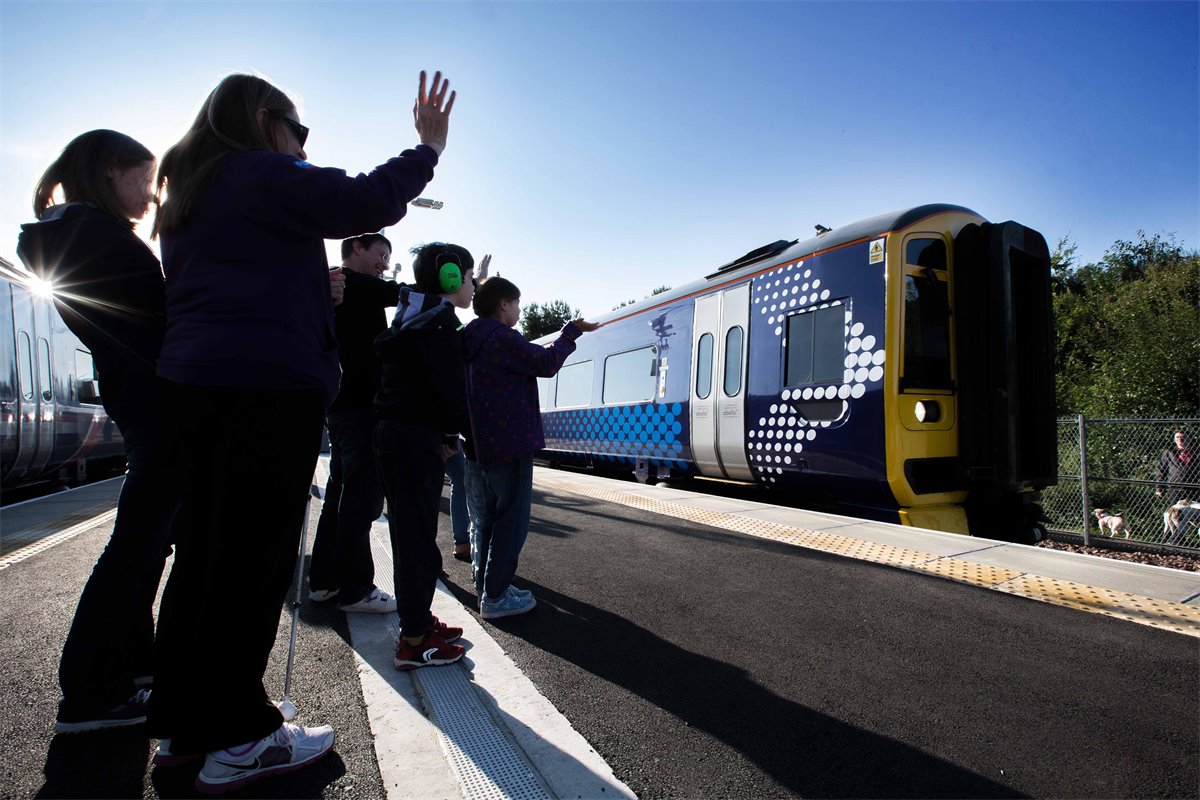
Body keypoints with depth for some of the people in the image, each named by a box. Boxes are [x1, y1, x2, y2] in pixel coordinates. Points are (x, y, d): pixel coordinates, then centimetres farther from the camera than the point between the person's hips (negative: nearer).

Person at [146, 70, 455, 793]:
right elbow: (369, 201, -11)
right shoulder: (265, 174, -2)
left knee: (204, 550, 12)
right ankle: (237, 740, 5)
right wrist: (429, 147, 2)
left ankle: (183, 723, 22)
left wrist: (314, 288, 34)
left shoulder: (188, 195, 25)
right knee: (255, 557, -5)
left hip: (190, 381, 9)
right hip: (268, 384, -9)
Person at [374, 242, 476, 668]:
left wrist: (443, 433, 13)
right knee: (418, 535, -5)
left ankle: (417, 618, 28)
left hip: (394, 430, 10)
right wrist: (452, 433, -2)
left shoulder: (411, 317, 18)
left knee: (410, 531, 16)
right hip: (417, 436, -10)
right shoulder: (439, 321, -12)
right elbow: (449, 385, -18)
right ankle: (414, 642, 2)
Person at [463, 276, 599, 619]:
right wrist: (572, 331, -4)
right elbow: (546, 363, -16)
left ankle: (487, 585, 26)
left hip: (488, 445, 10)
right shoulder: (501, 337, -14)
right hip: (511, 443, -10)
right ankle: (495, 597, 1)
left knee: (493, 514, 17)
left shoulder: (476, 340, 17)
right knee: (512, 518, -4)